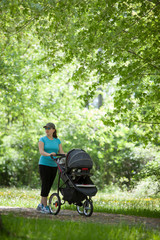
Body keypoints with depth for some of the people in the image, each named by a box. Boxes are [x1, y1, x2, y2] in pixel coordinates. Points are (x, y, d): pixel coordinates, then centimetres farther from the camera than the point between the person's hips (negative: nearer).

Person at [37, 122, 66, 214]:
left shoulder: (57, 141, 11)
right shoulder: (42, 139, -1)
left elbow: (61, 152, 5)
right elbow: (41, 151, -15)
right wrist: (49, 154, -36)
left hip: (54, 165, 5)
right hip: (44, 164, -4)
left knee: (49, 185, 6)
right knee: (45, 185, -8)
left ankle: (41, 205, 17)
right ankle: (45, 206, -4)